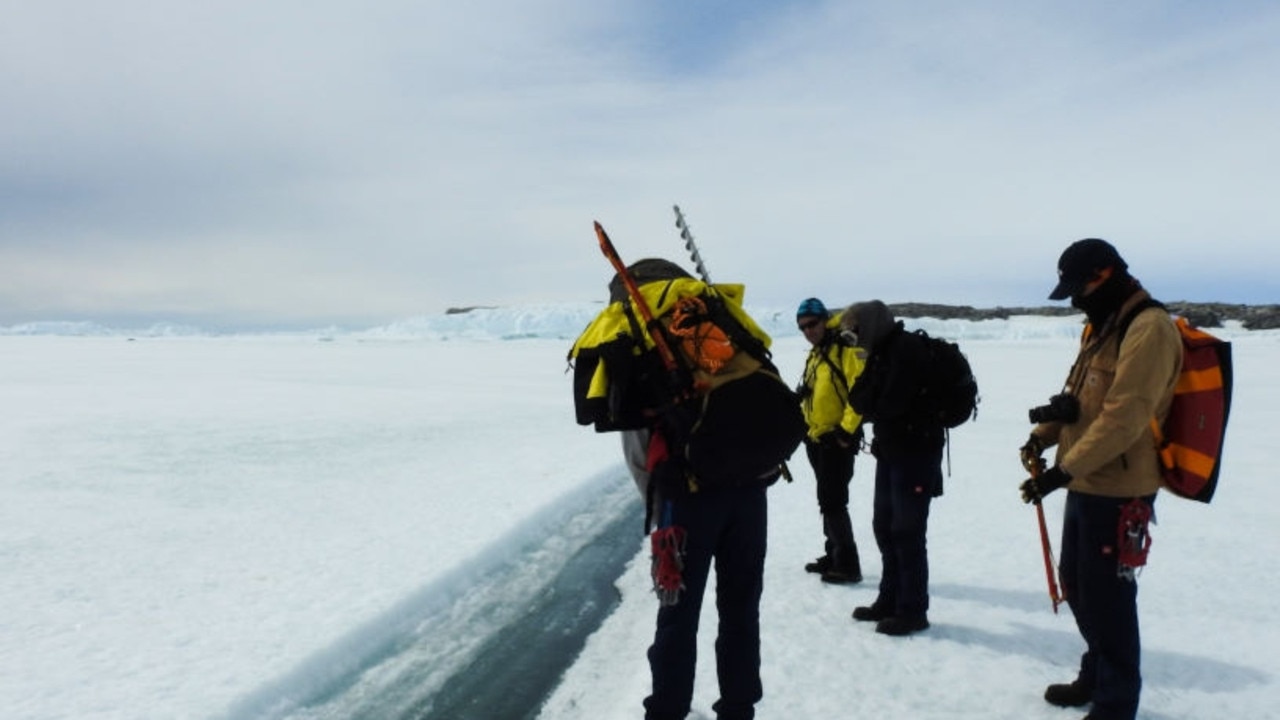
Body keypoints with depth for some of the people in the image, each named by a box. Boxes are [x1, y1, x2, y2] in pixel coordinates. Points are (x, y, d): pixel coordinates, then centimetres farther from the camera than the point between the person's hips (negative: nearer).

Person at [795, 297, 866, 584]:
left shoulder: (845, 348, -13)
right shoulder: (815, 354, 16)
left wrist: (847, 429, -21)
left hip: (838, 440, -9)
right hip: (816, 439, 9)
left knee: (833, 501, -9)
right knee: (828, 501, 16)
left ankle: (848, 565, -2)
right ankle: (834, 555, 27)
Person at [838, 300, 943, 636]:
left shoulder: (907, 349, -18)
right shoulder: (882, 351, 13)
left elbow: (890, 404, -24)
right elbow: (865, 398, 14)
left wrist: (865, 403, -6)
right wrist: (861, 396, -7)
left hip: (915, 450, -10)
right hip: (891, 449, 10)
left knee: (907, 531, -5)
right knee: (885, 526, 15)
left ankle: (913, 610, 6)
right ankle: (890, 601, 27)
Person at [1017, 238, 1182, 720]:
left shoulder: (1148, 330, -19)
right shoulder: (1101, 326, 12)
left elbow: (1123, 419, -26)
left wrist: (1062, 470, -25)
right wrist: (1043, 435, 3)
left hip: (1118, 493, -10)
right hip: (1086, 485, 10)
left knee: (1106, 595, 0)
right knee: (1075, 583, 21)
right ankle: (1096, 675, 39)